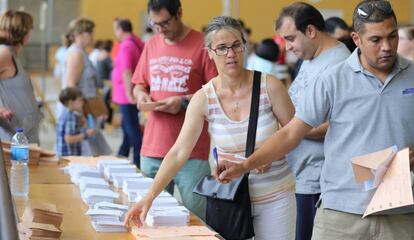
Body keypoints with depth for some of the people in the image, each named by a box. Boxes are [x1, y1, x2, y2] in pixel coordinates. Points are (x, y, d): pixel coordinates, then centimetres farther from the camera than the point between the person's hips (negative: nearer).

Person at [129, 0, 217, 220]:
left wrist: (185, 101, -15)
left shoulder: (203, 45, -5)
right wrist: (141, 94, 2)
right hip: (152, 149, 5)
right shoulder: (151, 45, 13)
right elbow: (139, 85, 23)